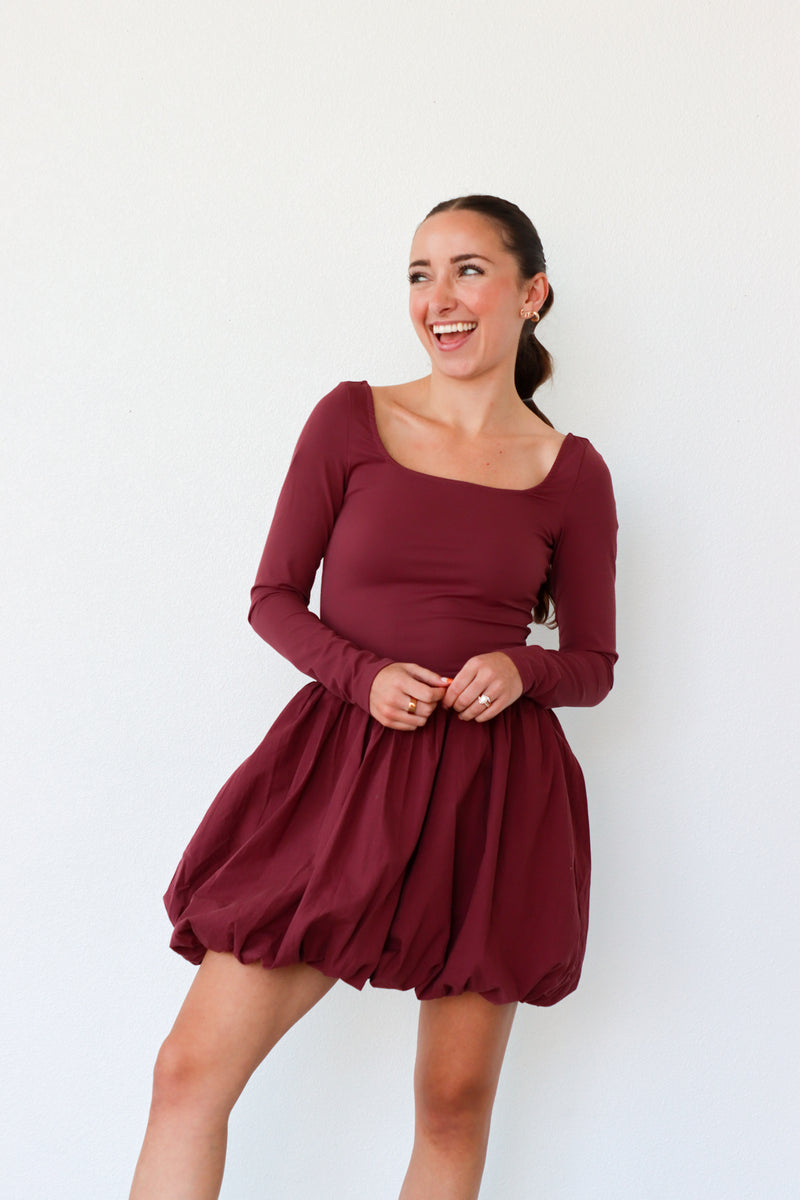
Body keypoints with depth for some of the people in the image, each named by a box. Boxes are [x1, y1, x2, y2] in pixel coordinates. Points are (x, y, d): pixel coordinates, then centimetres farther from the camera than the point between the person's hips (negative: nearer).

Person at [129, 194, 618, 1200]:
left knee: (454, 1105, 8)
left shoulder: (571, 473, 5)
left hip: (492, 795, 0)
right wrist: (364, 674, -13)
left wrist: (520, 669, -12)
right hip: (340, 774, 0)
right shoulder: (351, 419, 3)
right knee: (190, 1070, -6)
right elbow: (274, 598, 5)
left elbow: (594, 664, 10)